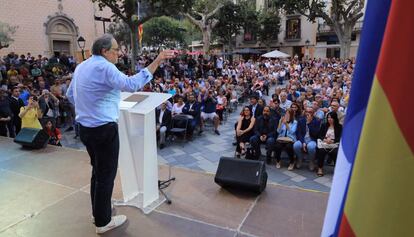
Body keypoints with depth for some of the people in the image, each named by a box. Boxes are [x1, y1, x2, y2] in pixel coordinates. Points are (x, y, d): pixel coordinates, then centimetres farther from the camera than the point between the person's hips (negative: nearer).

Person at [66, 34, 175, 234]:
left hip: (85, 128, 9)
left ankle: (98, 210, 38)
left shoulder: (81, 67, 11)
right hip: (104, 130, -9)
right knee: (106, 174, 3)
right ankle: (103, 222, 17)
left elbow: (70, 95, 20)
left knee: (97, 171, 22)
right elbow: (131, 84, -34)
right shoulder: (104, 67, -17)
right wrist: (157, 62, -34)